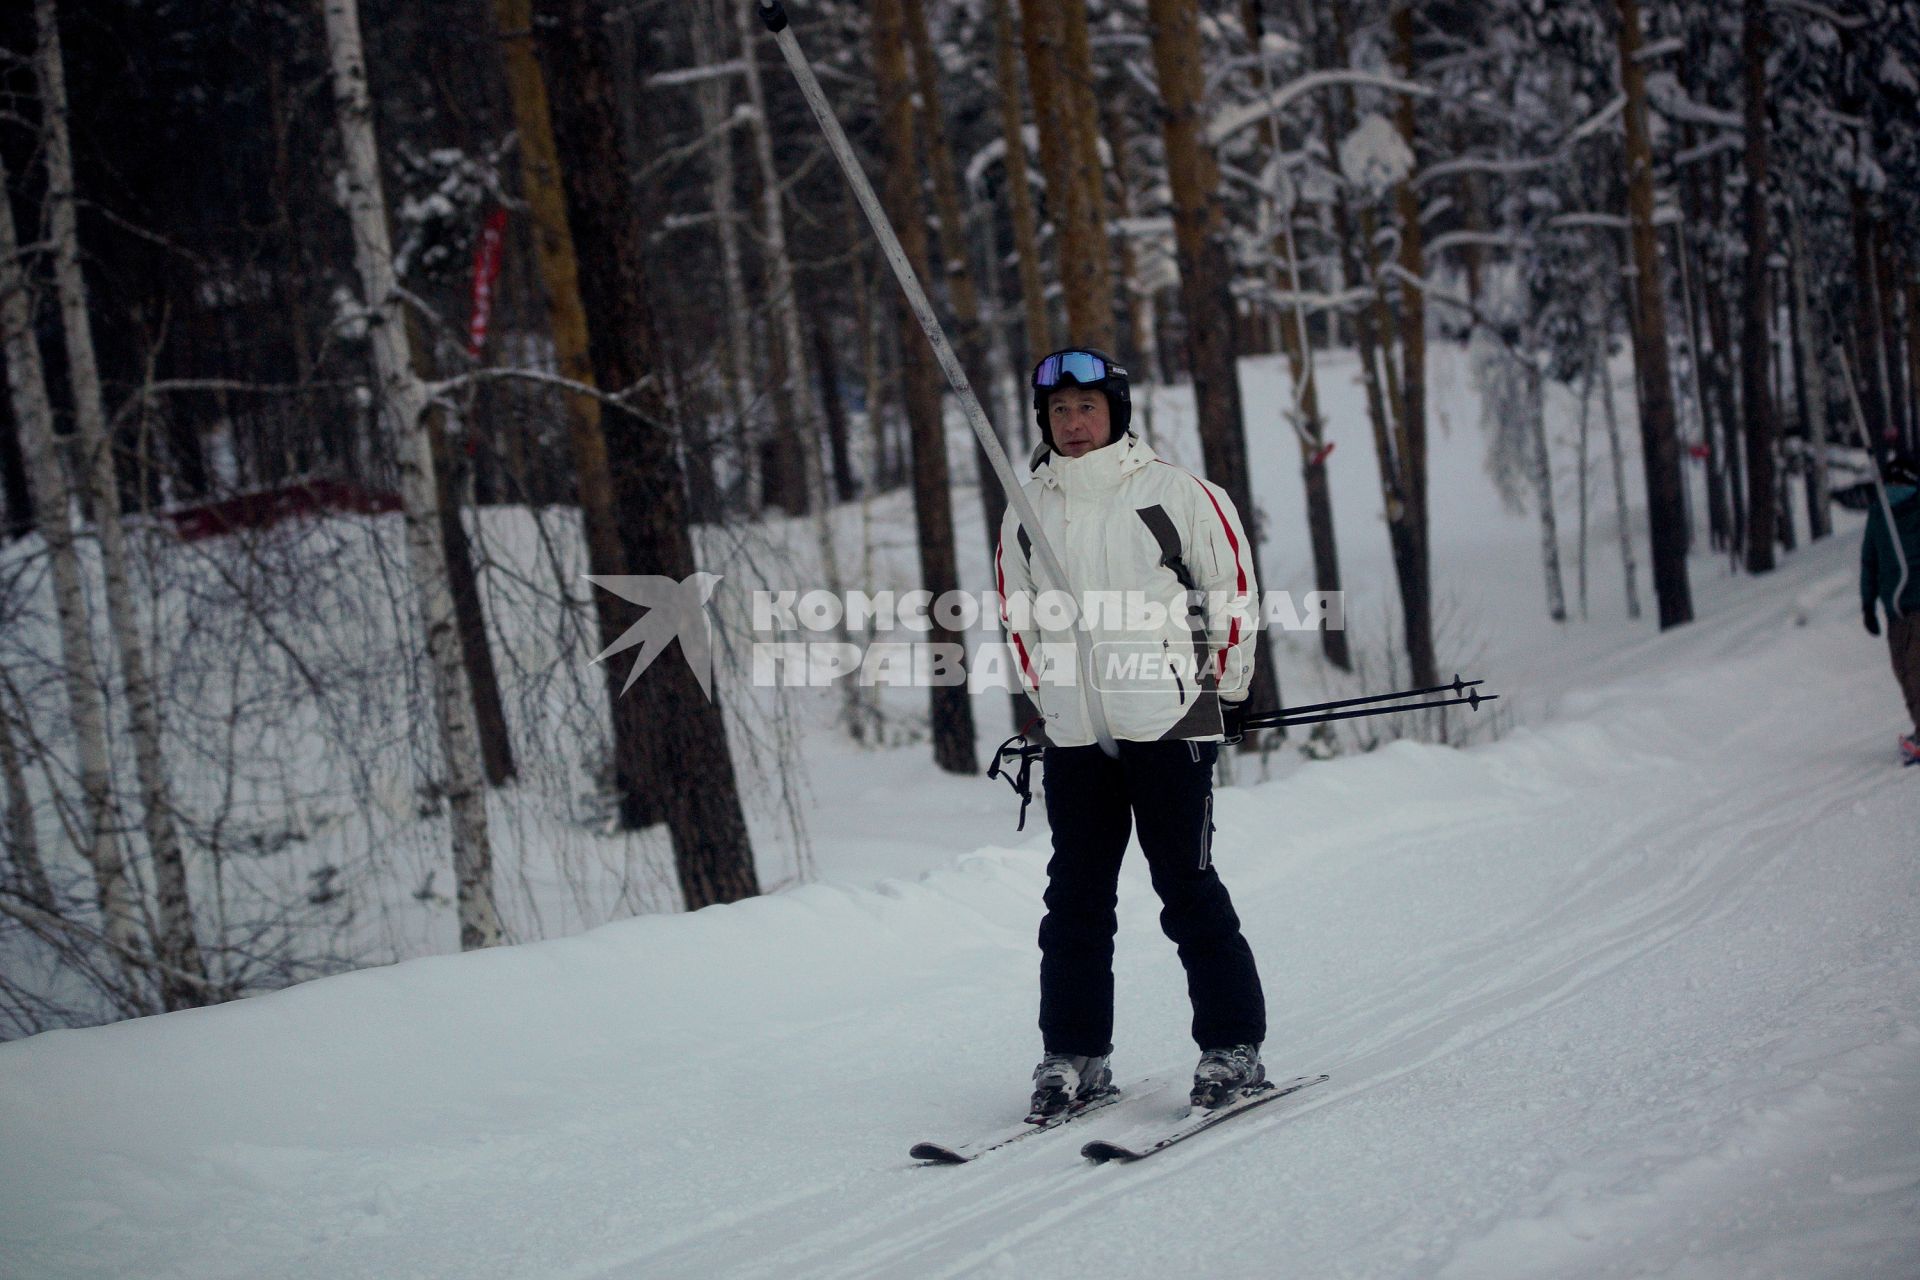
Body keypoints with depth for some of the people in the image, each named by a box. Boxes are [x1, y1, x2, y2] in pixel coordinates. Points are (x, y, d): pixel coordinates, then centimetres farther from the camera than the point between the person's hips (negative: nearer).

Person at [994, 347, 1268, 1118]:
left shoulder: (1174, 494, -3)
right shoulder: (1026, 513, 9)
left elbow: (1235, 585, 4)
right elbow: (1017, 614, 22)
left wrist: (1225, 692, 8)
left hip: (1169, 727, -4)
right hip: (1071, 737, 4)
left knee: (1188, 892, -2)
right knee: (1075, 898, 7)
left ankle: (1233, 1048, 8)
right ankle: (1073, 1054, 15)